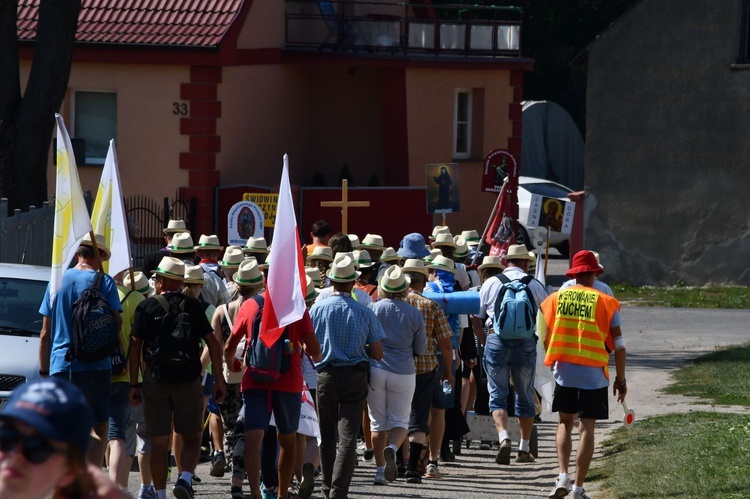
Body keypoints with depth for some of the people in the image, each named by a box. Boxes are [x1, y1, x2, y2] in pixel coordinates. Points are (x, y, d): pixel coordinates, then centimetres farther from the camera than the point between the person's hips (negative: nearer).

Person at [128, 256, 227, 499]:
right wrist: (219, 379, 3)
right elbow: (213, 344, -1)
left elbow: (135, 347, -1)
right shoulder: (193, 306, 3)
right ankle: (185, 478, -12)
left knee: (159, 442, 4)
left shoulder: (146, 307, 1)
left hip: (155, 382, 0)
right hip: (188, 381, 0)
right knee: (192, 438, 11)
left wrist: (134, 385, 3)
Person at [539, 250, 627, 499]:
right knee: (587, 428, 3)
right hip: (594, 375, -2)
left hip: (564, 373, 2)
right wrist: (620, 378, 7)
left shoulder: (555, 299, 2)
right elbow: (618, 345, -3)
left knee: (565, 423, 16)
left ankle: (563, 476, -1)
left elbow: (546, 338, 7)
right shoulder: (606, 302, -4)